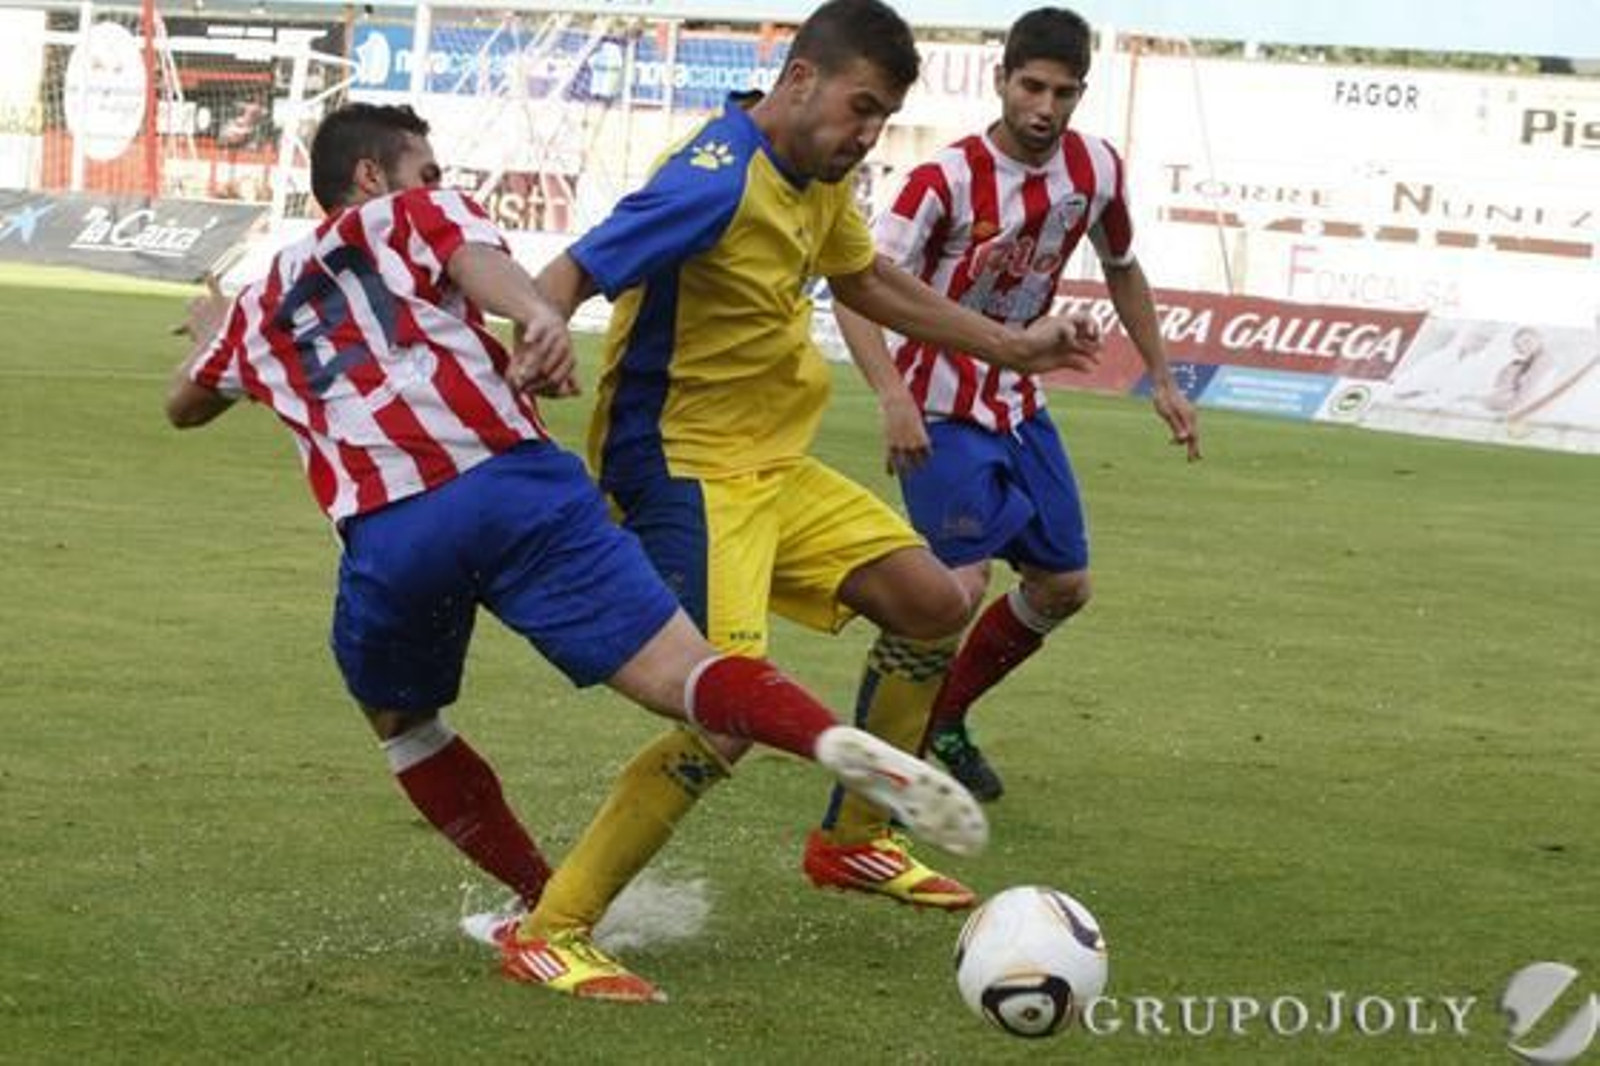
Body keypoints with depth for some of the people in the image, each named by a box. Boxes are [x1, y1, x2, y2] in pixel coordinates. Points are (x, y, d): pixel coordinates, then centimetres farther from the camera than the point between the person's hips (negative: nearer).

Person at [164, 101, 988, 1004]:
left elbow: (185, 405, 53)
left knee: (401, 722, 30)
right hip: (508, 479, -2)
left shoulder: (260, 306, 33)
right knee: (678, 675, -12)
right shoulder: (412, 215, 23)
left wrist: (212, 327, 76)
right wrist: (540, 318, -24)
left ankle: (553, 911, 22)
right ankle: (835, 742, -41)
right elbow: (478, 258, -2)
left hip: (385, 536, 2)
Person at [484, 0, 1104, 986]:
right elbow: (567, 279, -28)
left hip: (774, 465, 10)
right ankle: (547, 933, -13)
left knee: (934, 605, 8)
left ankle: (855, 841, 26)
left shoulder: (822, 183, 7)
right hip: (686, 470, -10)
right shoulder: (717, 182, -22)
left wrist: (1012, 346, 32)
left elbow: (870, 282, 27)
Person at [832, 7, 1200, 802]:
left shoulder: (1096, 170, -4)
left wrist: (1161, 379, 14)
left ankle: (944, 719, 29)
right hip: (942, 410, -7)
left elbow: (1121, 270, 15)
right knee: (960, 581, -20)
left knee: (1064, 587, 11)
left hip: (1019, 405, 7)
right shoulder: (947, 181, -22)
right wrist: (893, 395, -41)